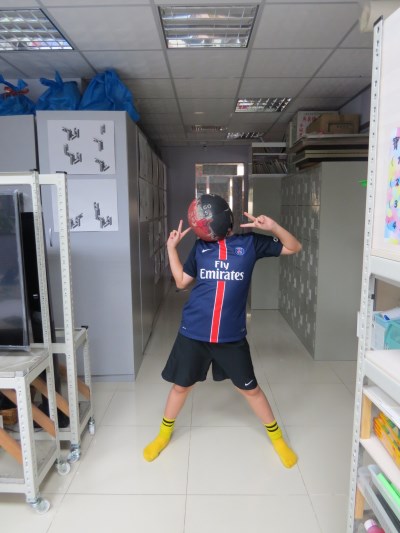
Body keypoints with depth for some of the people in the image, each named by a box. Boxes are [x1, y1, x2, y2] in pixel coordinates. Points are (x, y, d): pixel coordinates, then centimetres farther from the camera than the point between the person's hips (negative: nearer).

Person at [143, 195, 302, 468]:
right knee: (181, 385, 15)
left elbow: (294, 247, 2)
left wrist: (272, 225, -14)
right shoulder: (200, 246, 4)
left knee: (250, 388, 14)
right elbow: (182, 281, 9)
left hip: (231, 335, -1)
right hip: (193, 332, 2)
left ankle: (277, 438, 38)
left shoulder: (250, 242, -1)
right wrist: (172, 247, 2)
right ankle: (164, 434, 42)